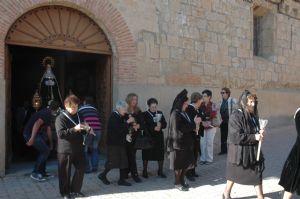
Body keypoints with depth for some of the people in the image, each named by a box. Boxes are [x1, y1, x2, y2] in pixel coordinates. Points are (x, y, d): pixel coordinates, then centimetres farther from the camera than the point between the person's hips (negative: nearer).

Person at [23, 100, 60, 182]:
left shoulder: (47, 113, 18)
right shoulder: (47, 113, -13)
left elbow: (48, 130, 24)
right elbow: (37, 124, -28)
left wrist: (51, 143, 29)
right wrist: (32, 138, -33)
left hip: (33, 133, 10)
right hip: (30, 133, -10)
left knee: (44, 151, 15)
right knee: (45, 151, -7)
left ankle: (42, 172, 22)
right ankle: (35, 173, -1)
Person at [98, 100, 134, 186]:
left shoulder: (121, 117, 10)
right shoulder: (113, 117, -15)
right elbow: (118, 129, -25)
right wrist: (128, 122, -21)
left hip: (121, 143, 8)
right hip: (113, 143, -8)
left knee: (123, 161, 7)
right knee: (113, 161, -2)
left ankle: (122, 180, 16)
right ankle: (102, 175, 19)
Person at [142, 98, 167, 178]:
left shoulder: (160, 113, 9)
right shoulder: (145, 114, -2)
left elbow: (165, 124, 5)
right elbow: (144, 126, -11)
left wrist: (160, 126, -16)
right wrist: (154, 128, -20)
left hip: (159, 136, 3)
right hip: (148, 137, -3)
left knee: (161, 154, 4)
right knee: (146, 155, 4)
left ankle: (160, 171, 19)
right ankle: (145, 171, 20)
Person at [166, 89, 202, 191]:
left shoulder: (184, 113, 11)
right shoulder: (175, 114, -16)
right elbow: (180, 128, -23)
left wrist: (193, 128, -1)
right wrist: (194, 123, -19)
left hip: (186, 142, 8)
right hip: (178, 142, -8)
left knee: (187, 162, 13)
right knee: (179, 164, 3)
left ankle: (182, 180, 28)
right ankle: (177, 183, 18)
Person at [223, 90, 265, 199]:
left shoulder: (252, 115, 6)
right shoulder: (236, 115, -20)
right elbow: (236, 136, -23)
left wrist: (259, 133, -5)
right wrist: (254, 137, -22)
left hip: (253, 150, 7)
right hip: (239, 151, -7)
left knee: (257, 173, 8)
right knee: (234, 174, 10)